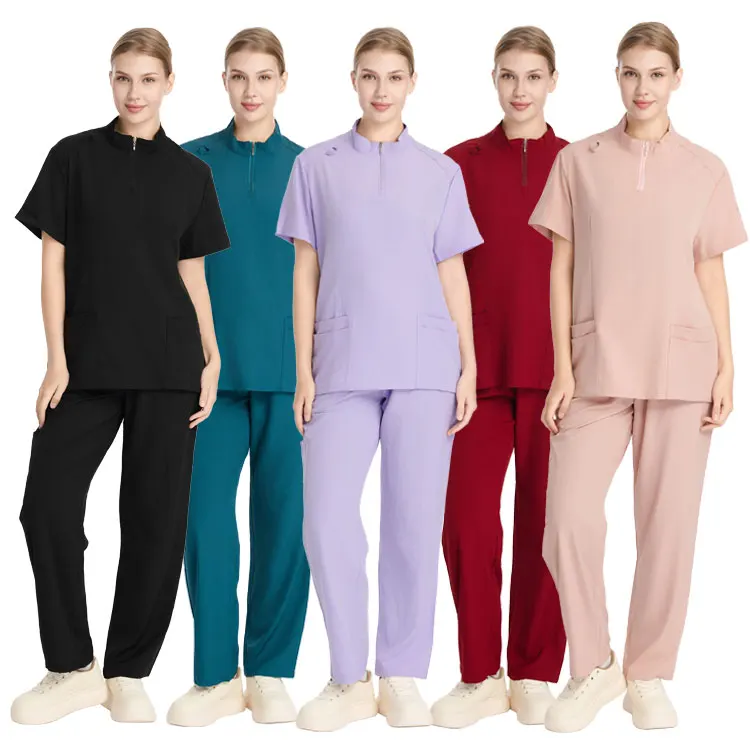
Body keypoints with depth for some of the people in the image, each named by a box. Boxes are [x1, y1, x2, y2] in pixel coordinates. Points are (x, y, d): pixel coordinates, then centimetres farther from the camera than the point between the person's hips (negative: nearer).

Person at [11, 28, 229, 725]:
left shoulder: (189, 173, 9)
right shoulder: (74, 157, 5)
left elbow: (193, 275, 11)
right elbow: (53, 261, 2)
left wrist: (212, 361, 3)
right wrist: (56, 360, -5)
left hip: (167, 368, 1)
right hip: (88, 365, -1)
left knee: (156, 519, 1)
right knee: (47, 505, -8)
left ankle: (128, 674, 13)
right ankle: (73, 668, 6)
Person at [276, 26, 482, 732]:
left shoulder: (440, 173, 10)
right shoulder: (317, 166, 9)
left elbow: (453, 275, 10)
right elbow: (306, 272, 8)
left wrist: (469, 369, 3)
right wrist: (304, 372, 3)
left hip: (424, 366, 0)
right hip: (344, 367, 0)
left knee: (414, 524, 0)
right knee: (327, 523, -7)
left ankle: (402, 678, 12)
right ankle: (349, 678, 9)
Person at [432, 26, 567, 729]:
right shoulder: (459, 164, 8)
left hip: (554, 368, 0)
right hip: (477, 368, 1)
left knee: (545, 521, 3)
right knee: (467, 520, -3)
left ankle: (536, 677, 16)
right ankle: (481, 677, 11)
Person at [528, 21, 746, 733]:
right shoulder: (578, 162, 6)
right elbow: (562, 269, 5)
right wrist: (563, 369, -1)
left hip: (681, 368, 1)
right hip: (597, 368, 0)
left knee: (668, 527, 1)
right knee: (569, 518, -11)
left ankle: (649, 676, 16)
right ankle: (594, 668, 9)